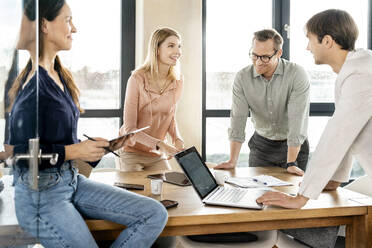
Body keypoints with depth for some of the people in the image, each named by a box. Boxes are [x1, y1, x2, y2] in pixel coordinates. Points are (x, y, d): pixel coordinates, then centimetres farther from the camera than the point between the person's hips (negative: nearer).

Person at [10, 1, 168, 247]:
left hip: (72, 179, 9)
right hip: (40, 192, -8)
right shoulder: (33, 82, -18)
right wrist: (74, 151, -18)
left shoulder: (60, 74, 10)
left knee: (155, 215, 0)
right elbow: (18, 151, -19)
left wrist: (92, 146, 1)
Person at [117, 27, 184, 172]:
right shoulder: (137, 79, -21)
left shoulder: (178, 80, -3)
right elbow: (129, 128, -20)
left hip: (157, 155, 5)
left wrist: (177, 140, -8)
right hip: (132, 152, -4)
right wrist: (160, 145, -31)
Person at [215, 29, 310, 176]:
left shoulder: (297, 74, -18)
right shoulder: (242, 78, -10)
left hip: (294, 146, -2)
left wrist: (291, 163, -27)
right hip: (261, 145, 2)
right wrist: (232, 161, -20)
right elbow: (238, 119, -12)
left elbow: (298, 119, -22)